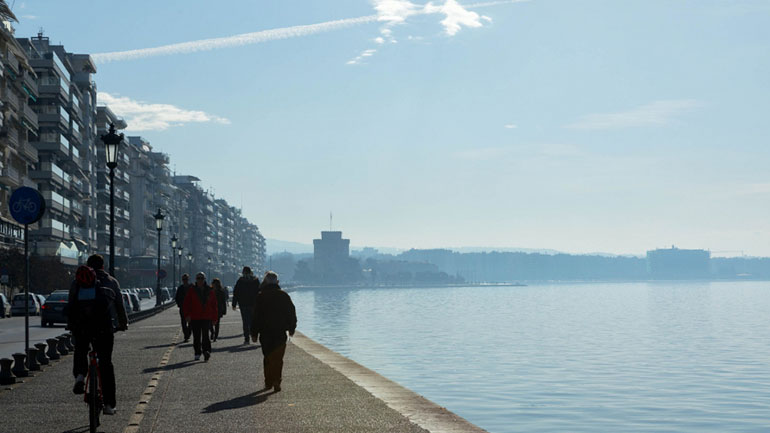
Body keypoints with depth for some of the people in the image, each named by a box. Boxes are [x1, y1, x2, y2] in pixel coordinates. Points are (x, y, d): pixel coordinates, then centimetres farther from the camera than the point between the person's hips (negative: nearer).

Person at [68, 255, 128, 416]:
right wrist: (123, 324, 33)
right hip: (104, 327, -1)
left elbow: (70, 305, 19)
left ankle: (79, 375, -4)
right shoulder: (111, 282, 15)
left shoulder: (76, 282, 16)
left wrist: (70, 325, 32)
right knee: (106, 363, 7)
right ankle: (109, 404, 6)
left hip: (81, 327, 1)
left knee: (80, 352, 27)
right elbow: (120, 305, 19)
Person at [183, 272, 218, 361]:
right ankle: (197, 353, 16)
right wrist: (187, 315, -9)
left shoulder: (210, 291, 7)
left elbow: (214, 305, 10)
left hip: (207, 317, -1)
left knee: (205, 335, -13)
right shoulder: (191, 291, 4)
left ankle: (206, 351, -20)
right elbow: (186, 304, 2)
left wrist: (215, 317, 8)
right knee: (196, 336, 6)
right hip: (194, 318, 1)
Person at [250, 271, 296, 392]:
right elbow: (292, 313, 8)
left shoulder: (261, 296, -4)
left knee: (268, 358, 13)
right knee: (278, 358, 0)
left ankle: (268, 383, 16)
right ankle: (276, 382, -11)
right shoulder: (284, 296, 2)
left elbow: (256, 316, -4)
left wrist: (254, 333, 2)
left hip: (265, 333, 0)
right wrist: (291, 328, 19)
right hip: (280, 332, 0)